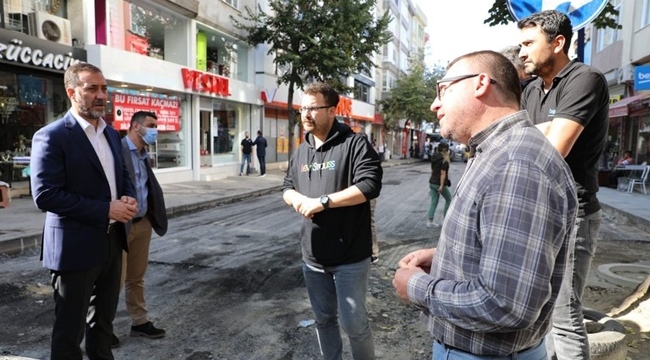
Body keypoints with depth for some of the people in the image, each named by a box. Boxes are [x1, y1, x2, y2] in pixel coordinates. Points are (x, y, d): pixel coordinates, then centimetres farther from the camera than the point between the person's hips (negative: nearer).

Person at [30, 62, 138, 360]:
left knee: (103, 319, 23)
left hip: (112, 241, 7)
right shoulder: (51, 136, -14)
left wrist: (128, 198, -5)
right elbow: (45, 195, -20)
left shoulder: (111, 133, 9)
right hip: (76, 246, -7)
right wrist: (106, 210, -22)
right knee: (70, 330, 9)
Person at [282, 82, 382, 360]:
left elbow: (370, 185, -22)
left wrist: (323, 201, -23)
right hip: (313, 256, 6)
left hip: (349, 256, -6)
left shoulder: (354, 144, -11)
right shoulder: (301, 151, 11)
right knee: (324, 319, 20)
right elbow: (287, 187, 18)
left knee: (353, 322, 5)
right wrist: (296, 198, -6)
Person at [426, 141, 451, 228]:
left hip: (432, 182, 7)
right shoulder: (444, 160, -15)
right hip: (439, 184, -7)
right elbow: (443, 173, -19)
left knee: (433, 202, 9)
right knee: (449, 199, 14)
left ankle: (430, 221, 7)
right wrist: (441, 186, -21)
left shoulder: (434, 158, 9)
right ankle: (445, 219, 17)